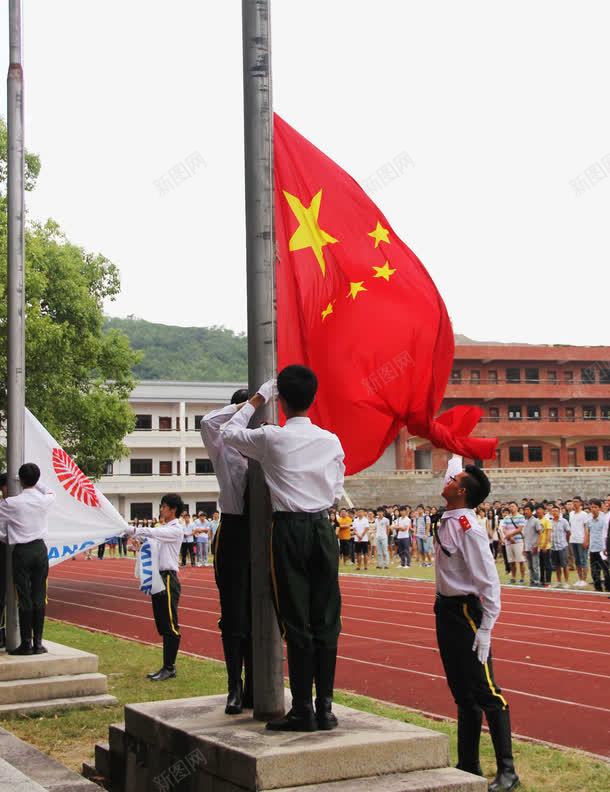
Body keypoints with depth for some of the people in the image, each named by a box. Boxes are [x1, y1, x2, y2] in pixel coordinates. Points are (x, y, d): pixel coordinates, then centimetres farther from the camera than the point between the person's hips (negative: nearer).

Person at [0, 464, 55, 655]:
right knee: (39, 597, 6)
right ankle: (38, 643, 8)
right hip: (40, 549, 3)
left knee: (24, 598, 1)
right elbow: (50, 493, 26)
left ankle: (26, 644, 2)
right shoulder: (45, 500, -1)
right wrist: (36, 482, 30)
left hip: (21, 552, -3)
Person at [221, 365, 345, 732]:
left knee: (297, 622, 0)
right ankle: (325, 707, 10)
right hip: (324, 528, 3)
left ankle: (303, 711, 2)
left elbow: (229, 432, 12)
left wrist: (257, 400, 20)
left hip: (289, 529, -3)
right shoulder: (331, 441, 4)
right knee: (326, 621, 6)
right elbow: (338, 493, 11)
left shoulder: (271, 438, -6)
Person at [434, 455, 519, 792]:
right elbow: (453, 462, 24)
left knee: (485, 693, -5)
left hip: (466, 613, -9)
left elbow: (489, 582, -22)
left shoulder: (469, 528, -21)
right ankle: (468, 765, 26)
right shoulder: (448, 520, 4)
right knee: (462, 692, 16)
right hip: (447, 610, 9)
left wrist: (485, 630, -22)